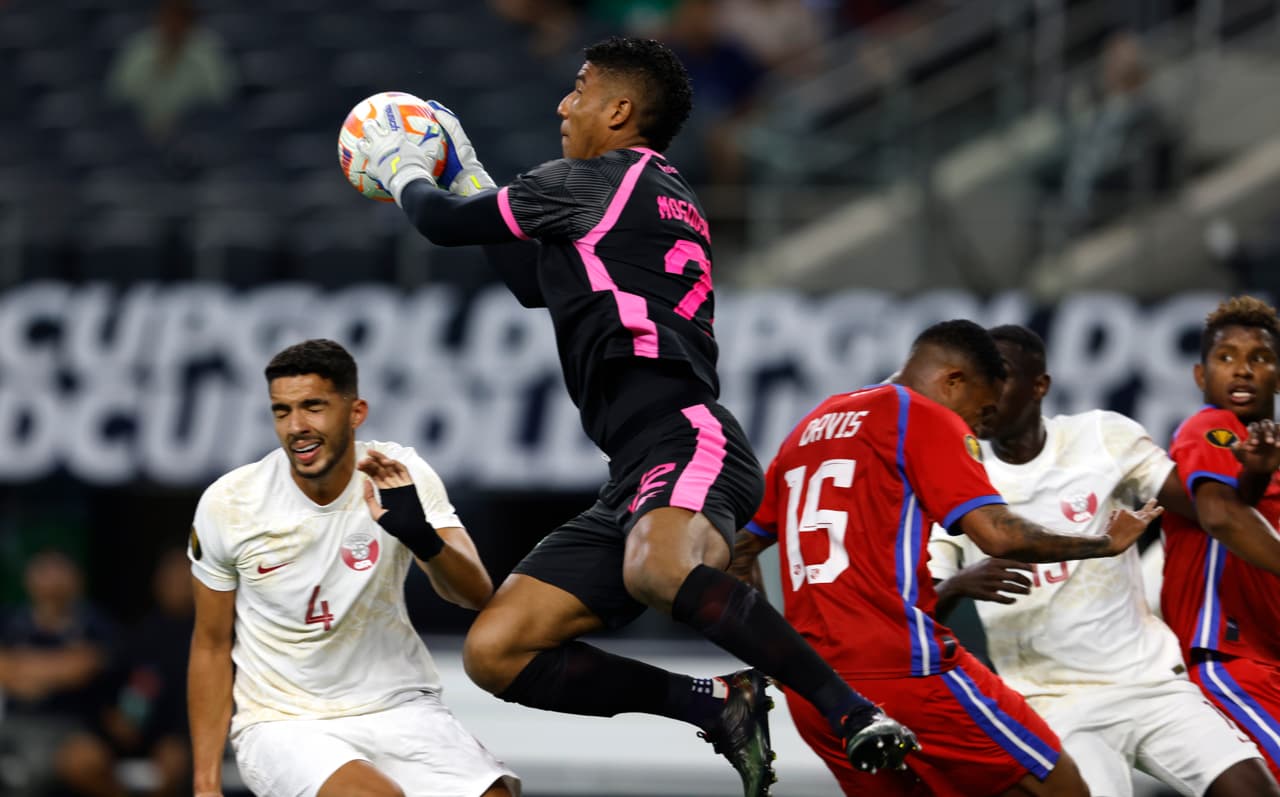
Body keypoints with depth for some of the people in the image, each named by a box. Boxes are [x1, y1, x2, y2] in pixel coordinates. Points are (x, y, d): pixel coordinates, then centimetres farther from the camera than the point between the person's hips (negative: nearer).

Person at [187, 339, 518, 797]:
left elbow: (476, 594, -18)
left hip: (398, 708, 2)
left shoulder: (400, 478, -7)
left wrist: (422, 538, -39)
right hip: (284, 724, -2)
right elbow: (211, 646, 1)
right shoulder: (229, 504, -9)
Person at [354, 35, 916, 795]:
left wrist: (405, 171, 30)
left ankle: (856, 712, -38)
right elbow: (537, 282, 45)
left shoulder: (597, 181, 0)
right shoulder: (663, 200, 29)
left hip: (688, 443, -10)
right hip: (637, 476, 10)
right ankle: (715, 705, -2)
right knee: (494, 651, -1)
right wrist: (464, 171, 50)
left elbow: (447, 221, 8)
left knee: (657, 568, -43)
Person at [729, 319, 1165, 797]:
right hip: (902, 668, -8)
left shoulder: (810, 428, 22)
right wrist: (1107, 542, 3)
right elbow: (999, 536, -11)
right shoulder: (926, 418, -1)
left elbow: (739, 549, 26)